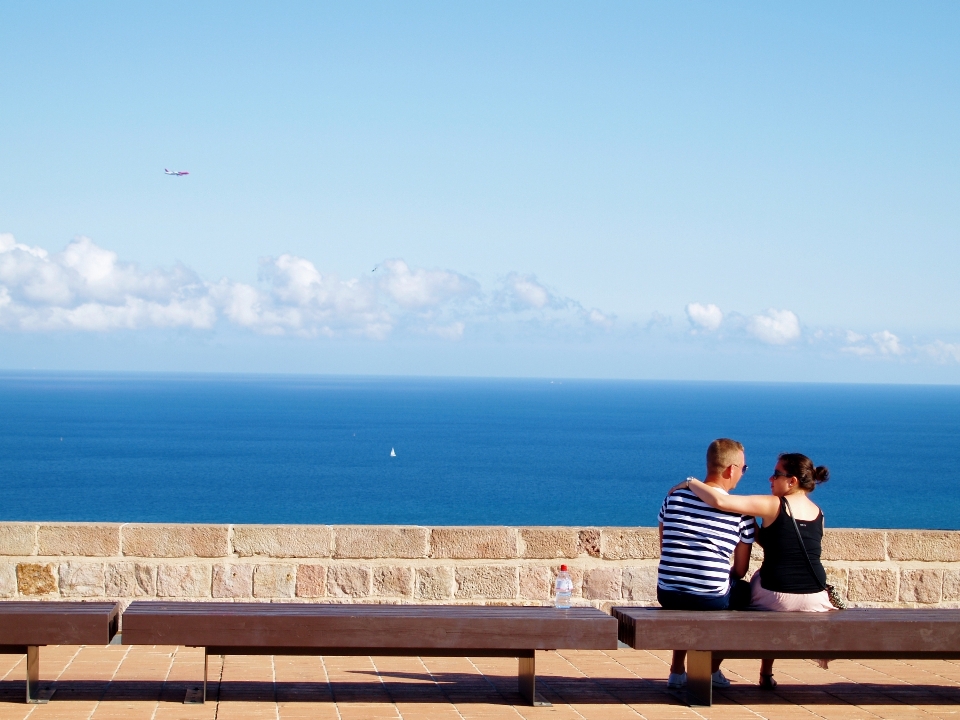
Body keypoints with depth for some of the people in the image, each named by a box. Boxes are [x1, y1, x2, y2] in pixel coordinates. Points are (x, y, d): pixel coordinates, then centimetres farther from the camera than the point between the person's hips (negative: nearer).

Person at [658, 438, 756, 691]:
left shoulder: (675, 496, 4)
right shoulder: (740, 511, -4)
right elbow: (740, 570, 3)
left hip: (667, 596, 3)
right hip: (713, 599, -3)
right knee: (744, 591, 30)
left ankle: (677, 670, 40)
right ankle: (712, 670, 36)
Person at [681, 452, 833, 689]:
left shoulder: (773, 505, -11)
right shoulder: (818, 513, 8)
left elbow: (720, 501, -20)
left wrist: (691, 482, -6)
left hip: (777, 598, -5)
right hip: (814, 600, 5)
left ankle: (766, 673, 39)